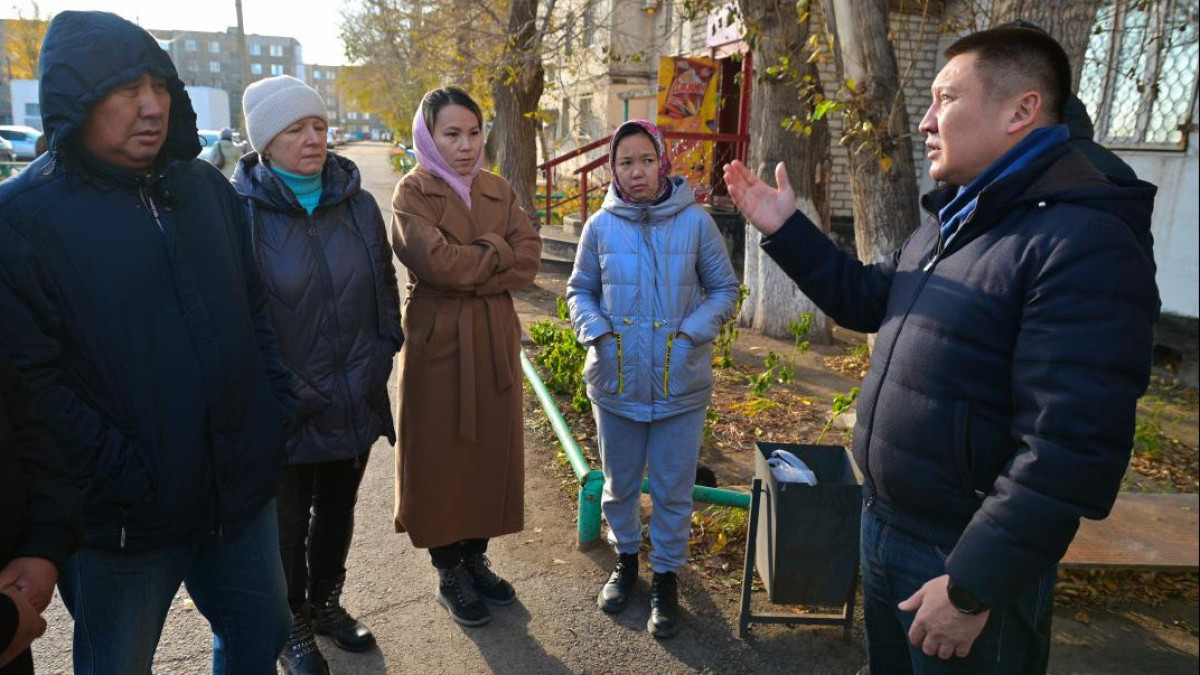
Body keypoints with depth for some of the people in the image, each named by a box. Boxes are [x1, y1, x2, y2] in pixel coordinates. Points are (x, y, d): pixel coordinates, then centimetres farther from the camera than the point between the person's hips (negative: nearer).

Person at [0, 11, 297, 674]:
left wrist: (276, 408, 2)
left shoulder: (206, 188, 5)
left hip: (241, 488, 5)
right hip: (123, 519, -4)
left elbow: (255, 309, 11)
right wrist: (121, 477, -19)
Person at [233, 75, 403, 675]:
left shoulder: (358, 204, 1)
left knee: (338, 512, 21)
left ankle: (326, 602, 44)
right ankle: (294, 627, 37)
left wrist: (378, 361, 0)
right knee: (289, 523, 15)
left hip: (356, 403, 4)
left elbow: (386, 291, 7)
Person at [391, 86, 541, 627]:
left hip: (494, 339, 5)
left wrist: (469, 273, -14)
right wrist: (497, 251, -10)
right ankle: (449, 572, 22)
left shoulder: (499, 191, 9)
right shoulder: (412, 193, -5)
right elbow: (436, 261, -21)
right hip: (438, 340, -5)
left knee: (492, 449, 11)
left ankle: (475, 558, 29)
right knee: (442, 453, 5)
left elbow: (528, 260, -3)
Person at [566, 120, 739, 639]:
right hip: (615, 382, 2)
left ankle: (666, 576, 32)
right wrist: (595, 330, -10)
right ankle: (625, 558, 43)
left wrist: (693, 332, -14)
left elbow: (724, 289, 1)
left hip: (680, 385, -1)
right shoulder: (601, 225, -3)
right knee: (619, 484, 19)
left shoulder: (696, 221, -7)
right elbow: (579, 290, 8)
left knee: (673, 490, 11)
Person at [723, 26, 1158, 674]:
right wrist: (784, 228, 8)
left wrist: (972, 589, -24)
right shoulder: (951, 218, 8)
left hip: (966, 561, -8)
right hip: (882, 525, 9)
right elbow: (867, 298, 17)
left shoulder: (1084, 244, -23)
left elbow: (1071, 448, -27)